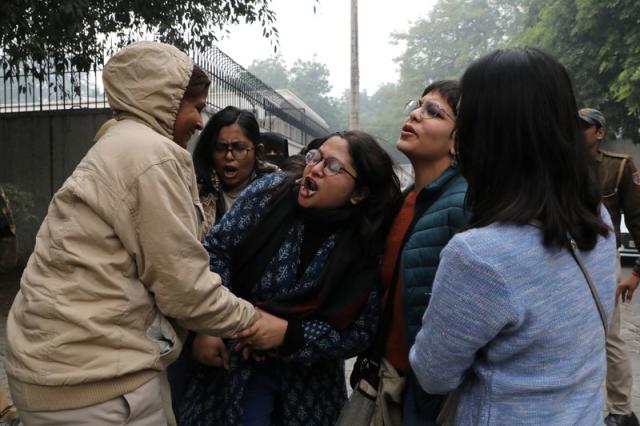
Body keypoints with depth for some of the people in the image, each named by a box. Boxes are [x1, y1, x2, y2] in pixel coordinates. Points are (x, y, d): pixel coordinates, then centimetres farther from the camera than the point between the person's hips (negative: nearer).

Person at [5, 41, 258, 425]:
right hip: (93, 376, -10)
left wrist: (218, 326, 12)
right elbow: (183, 286, -16)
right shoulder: (154, 155, -16)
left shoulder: (119, 146, 16)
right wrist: (251, 320, -1)